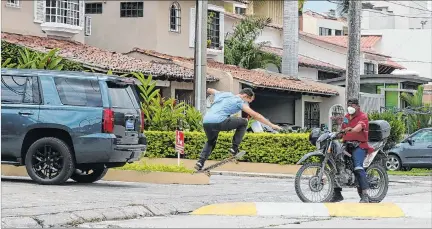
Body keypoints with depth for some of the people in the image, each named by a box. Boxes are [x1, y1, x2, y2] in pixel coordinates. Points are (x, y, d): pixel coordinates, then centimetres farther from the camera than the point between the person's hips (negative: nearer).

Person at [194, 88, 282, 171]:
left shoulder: (222, 94, 26)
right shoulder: (239, 102, 8)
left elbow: (209, 90, 47)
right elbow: (255, 115, 3)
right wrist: (271, 125, 6)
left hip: (206, 122, 6)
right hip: (219, 122, -6)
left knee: (211, 142, 34)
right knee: (243, 122, 13)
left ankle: (200, 162, 14)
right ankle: (234, 148, 11)